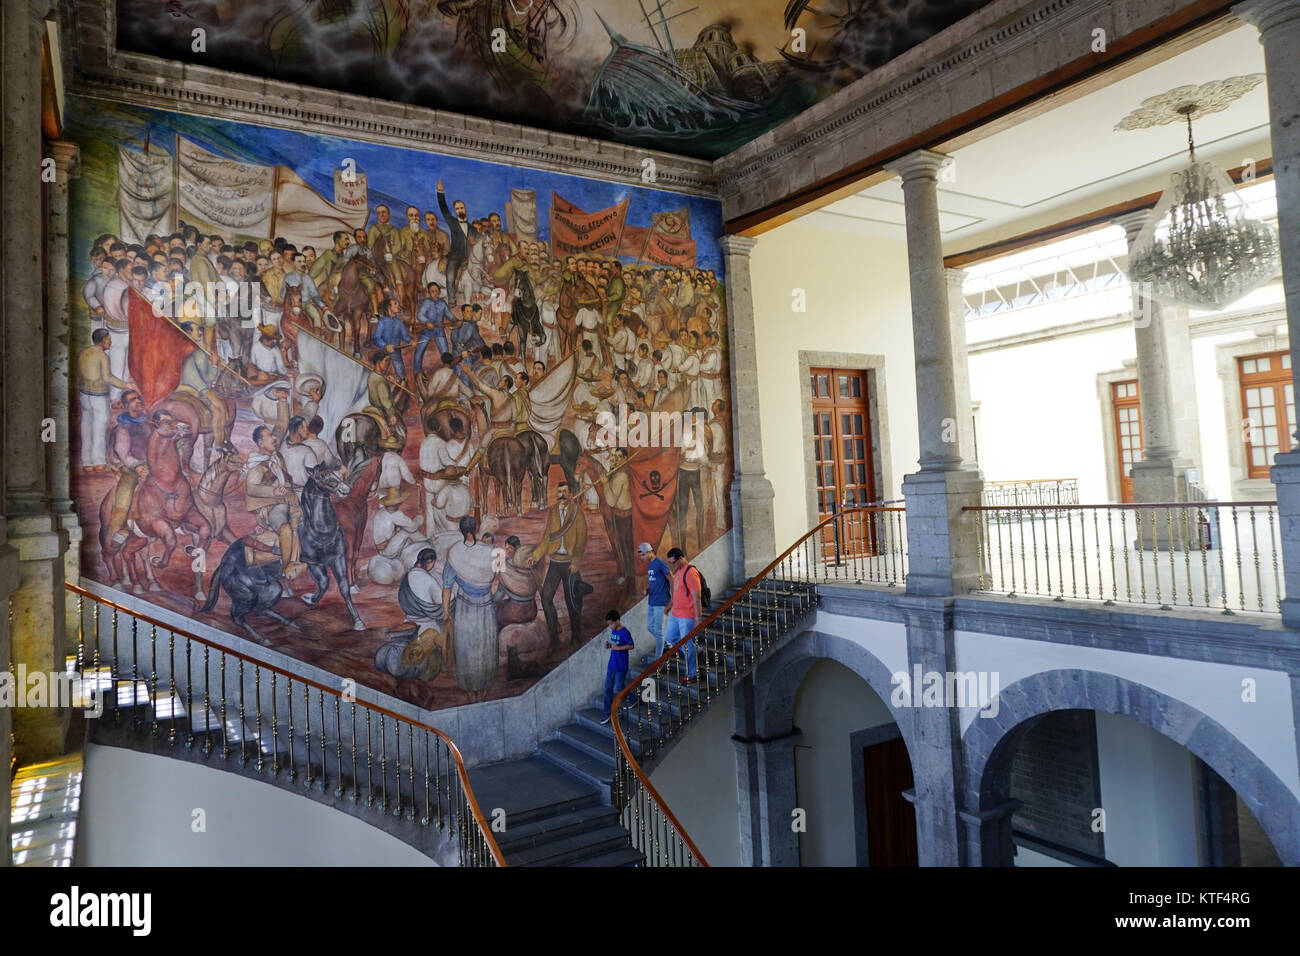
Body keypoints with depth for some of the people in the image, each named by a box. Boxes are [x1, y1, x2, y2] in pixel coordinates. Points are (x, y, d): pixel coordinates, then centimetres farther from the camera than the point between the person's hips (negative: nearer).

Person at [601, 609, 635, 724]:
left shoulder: (624, 632, -17)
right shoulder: (613, 631, 7)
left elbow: (631, 645, -15)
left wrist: (619, 648, -23)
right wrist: (609, 645, -1)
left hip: (621, 666, -8)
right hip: (611, 665, 8)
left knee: (618, 689, 0)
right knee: (608, 688, 8)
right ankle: (607, 711, 15)